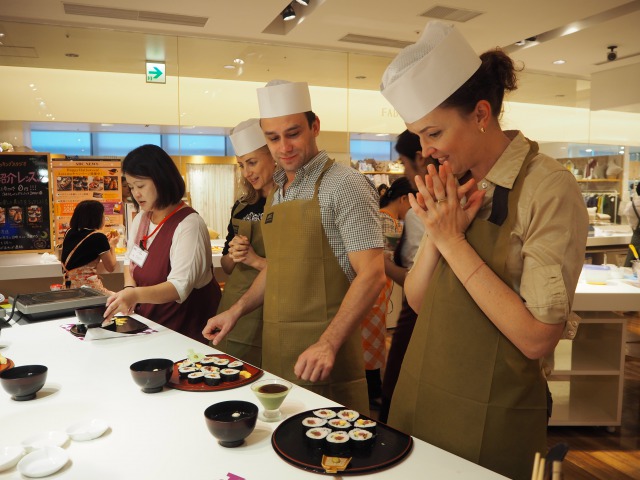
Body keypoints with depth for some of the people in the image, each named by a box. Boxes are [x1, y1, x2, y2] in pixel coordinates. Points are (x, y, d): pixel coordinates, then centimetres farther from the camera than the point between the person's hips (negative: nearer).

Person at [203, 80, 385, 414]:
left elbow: (371, 274, -18)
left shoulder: (343, 185, -13)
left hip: (323, 348, -7)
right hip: (275, 347, 7)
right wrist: (237, 310, 13)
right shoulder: (277, 192, 12)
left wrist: (329, 343, -25)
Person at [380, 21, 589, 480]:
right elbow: (418, 300, 2)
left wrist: (453, 240, -22)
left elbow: (537, 337, -22)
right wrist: (436, 231, -15)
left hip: (488, 417, -6)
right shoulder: (453, 185, 3)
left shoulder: (548, 188, -18)